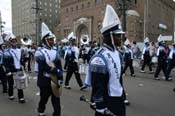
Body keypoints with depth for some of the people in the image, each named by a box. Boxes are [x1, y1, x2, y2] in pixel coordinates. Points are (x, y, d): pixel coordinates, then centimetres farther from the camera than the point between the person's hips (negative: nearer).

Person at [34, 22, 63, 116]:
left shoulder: (55, 52, 5)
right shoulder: (40, 52, -10)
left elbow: (59, 67, -1)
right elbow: (44, 67, -22)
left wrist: (60, 79, -7)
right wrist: (56, 71, -19)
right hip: (45, 81, -4)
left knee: (56, 101, 10)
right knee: (44, 99, 14)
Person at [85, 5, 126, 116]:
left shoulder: (117, 53, 2)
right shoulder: (100, 58, -25)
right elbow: (97, 88, -23)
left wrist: (122, 93, 18)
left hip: (119, 98, 9)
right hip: (106, 100, -9)